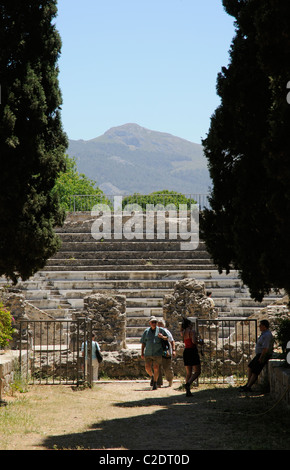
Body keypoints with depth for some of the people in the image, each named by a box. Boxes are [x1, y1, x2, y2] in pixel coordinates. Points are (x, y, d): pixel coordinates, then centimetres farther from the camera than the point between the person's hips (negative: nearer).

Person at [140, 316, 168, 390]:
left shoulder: (160, 330, 2)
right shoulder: (146, 331, 7)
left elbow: (168, 338, 6)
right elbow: (143, 343, 11)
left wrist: (162, 337, -15)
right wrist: (142, 353, 7)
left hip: (157, 353, -2)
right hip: (148, 353, 2)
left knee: (156, 368, -4)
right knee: (147, 368, -4)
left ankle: (155, 383, 10)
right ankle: (152, 376, 26)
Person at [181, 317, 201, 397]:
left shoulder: (183, 333, 9)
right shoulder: (192, 331, -11)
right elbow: (194, 341, -26)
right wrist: (197, 341, -3)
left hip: (186, 352, 7)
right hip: (193, 351, -7)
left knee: (188, 373, 11)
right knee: (197, 372, -1)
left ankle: (188, 391, 2)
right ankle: (188, 383, -24)